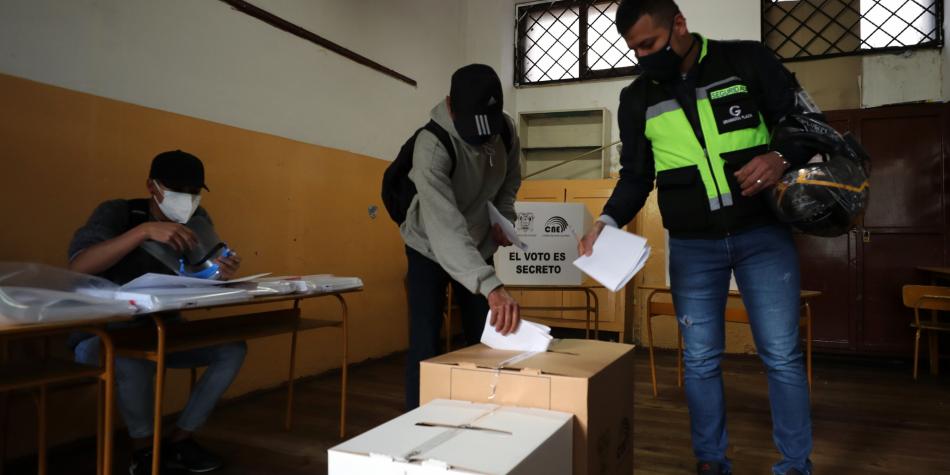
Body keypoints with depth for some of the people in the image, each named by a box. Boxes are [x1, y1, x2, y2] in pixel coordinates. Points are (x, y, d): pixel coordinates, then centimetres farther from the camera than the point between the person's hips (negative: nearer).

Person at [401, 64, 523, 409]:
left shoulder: (506, 129, -15)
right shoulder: (432, 144, -34)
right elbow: (444, 225, -46)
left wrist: (503, 217, -11)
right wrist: (491, 286, -56)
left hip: (479, 250, 5)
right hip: (429, 250, -5)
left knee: (484, 341, 8)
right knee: (425, 344, -8)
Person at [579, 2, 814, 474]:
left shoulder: (748, 61, -3)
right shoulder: (637, 99, 4)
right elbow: (636, 176, 8)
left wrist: (781, 158, -19)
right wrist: (607, 221, -9)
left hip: (763, 233, -1)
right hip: (692, 245, 2)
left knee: (782, 355, 3)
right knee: (700, 359, 6)